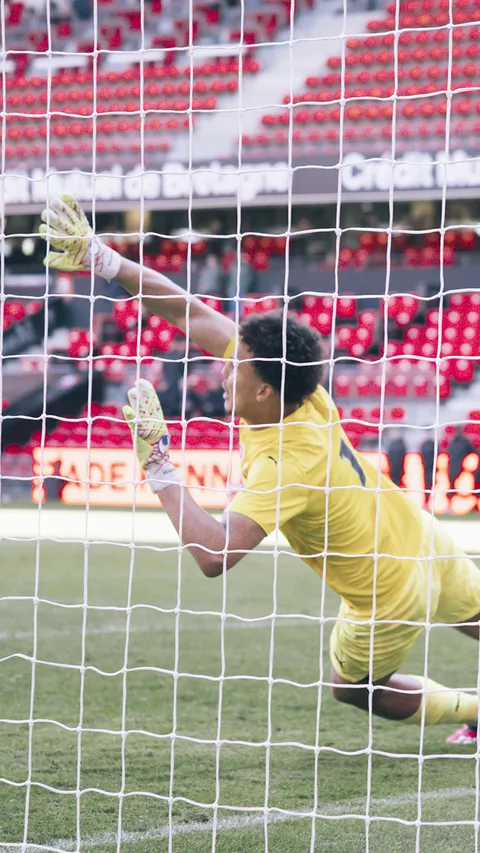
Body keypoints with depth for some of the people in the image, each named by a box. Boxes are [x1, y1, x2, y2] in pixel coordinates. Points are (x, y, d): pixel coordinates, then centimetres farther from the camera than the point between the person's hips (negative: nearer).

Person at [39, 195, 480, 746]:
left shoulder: (282, 466, -35)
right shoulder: (295, 387, -16)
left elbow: (214, 556, -46)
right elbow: (189, 311, -13)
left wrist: (157, 464, -42)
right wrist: (102, 260, -16)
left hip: (391, 594, -6)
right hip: (421, 535, 6)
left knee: (352, 688, 23)